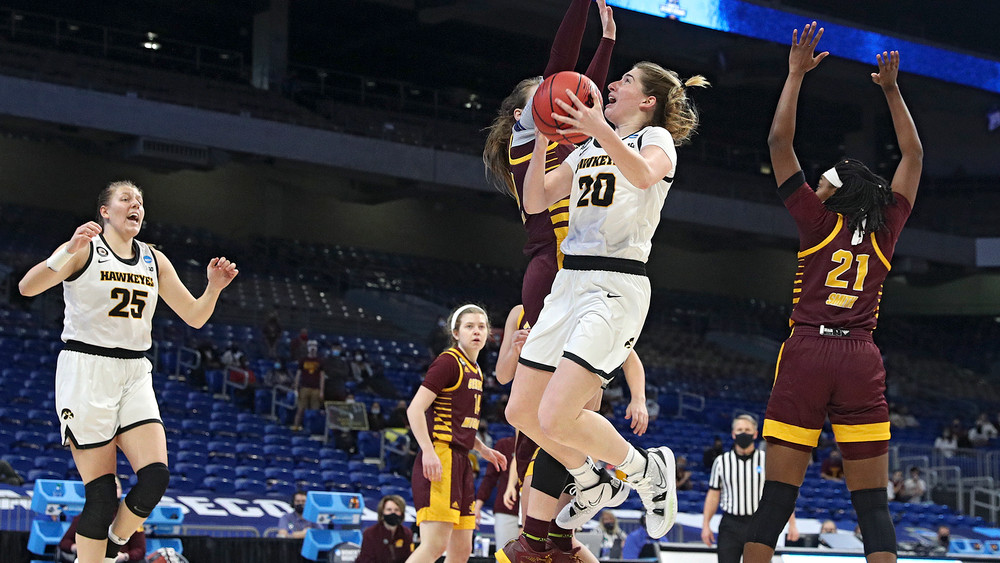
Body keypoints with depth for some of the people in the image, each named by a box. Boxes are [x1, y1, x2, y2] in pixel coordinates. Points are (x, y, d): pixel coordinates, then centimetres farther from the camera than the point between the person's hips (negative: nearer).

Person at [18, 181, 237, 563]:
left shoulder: (154, 261, 13)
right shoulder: (84, 249, -3)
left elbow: (194, 317, 14)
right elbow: (27, 287, -18)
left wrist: (214, 288, -6)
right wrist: (68, 251, -33)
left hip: (135, 375, 5)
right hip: (86, 370, -5)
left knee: (155, 476, -11)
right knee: (102, 493, -8)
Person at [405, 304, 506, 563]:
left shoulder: (476, 371, 19)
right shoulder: (449, 361, -7)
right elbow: (415, 409, -15)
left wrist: (483, 450, 19)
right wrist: (428, 452, -25)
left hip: (460, 462, 9)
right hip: (440, 459, -9)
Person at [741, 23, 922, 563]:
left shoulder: (818, 222, 3)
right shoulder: (885, 230, 10)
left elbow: (779, 141, 5)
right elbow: (913, 156, 24)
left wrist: (797, 73, 10)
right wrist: (891, 90, 28)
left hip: (806, 353, -2)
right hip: (862, 361, 2)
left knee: (777, 496, -3)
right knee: (872, 503, 1)